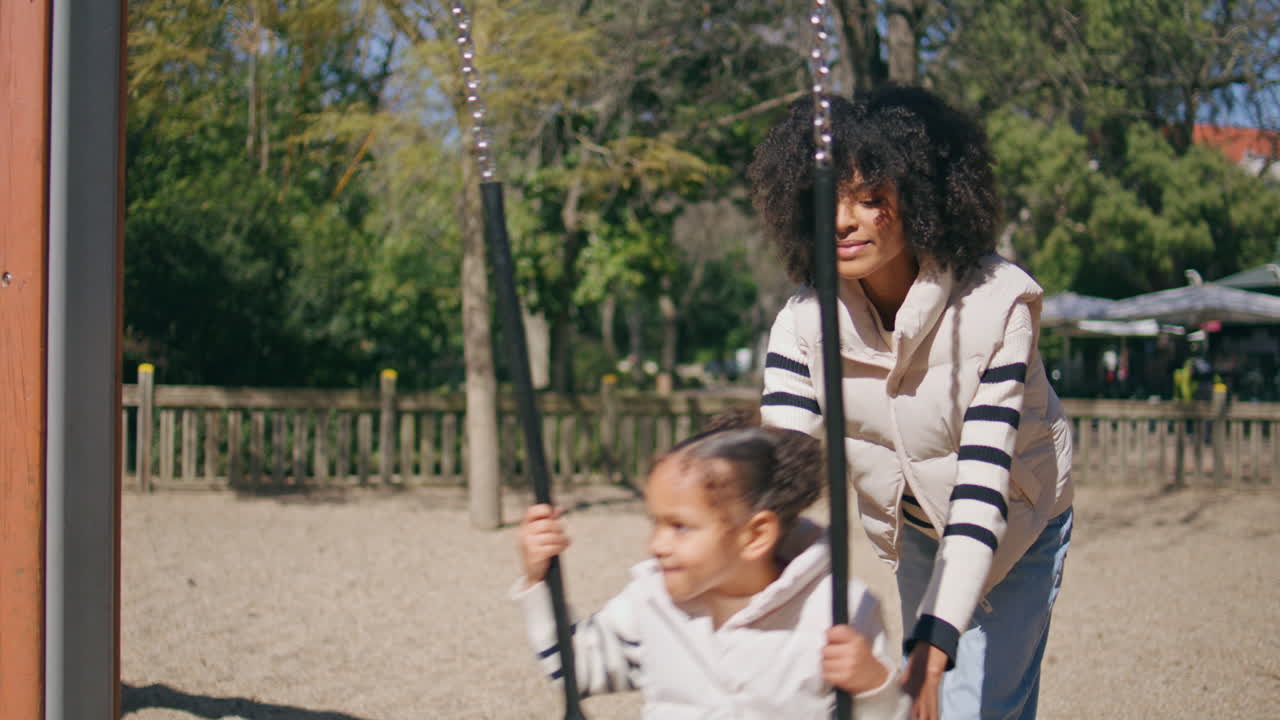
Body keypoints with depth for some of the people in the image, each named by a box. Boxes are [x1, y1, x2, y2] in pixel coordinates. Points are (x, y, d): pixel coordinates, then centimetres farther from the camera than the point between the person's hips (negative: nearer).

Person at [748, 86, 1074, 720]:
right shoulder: (804, 321, -20)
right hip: (913, 528, 4)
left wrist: (933, 648, -46)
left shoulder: (997, 302, -31)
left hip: (1015, 526, -4)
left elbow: (982, 484, -36)